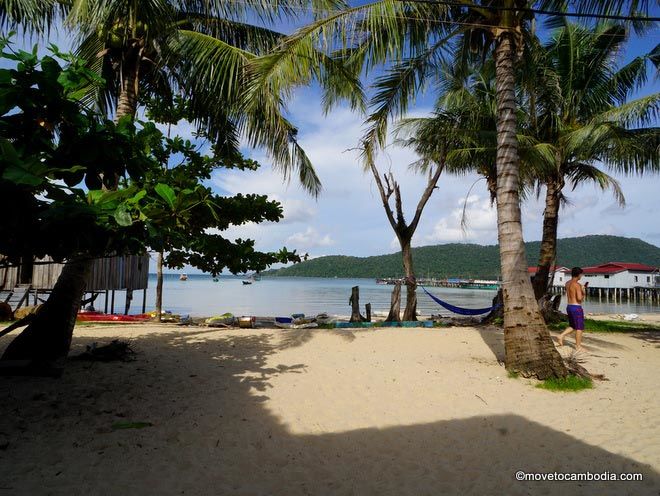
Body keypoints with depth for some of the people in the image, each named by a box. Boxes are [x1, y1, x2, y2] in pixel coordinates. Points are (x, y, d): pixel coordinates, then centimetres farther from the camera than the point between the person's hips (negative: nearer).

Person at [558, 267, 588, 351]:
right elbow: (579, 298, -23)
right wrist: (583, 294, -3)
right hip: (576, 307, -8)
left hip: (569, 306, 8)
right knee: (579, 328, 4)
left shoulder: (567, 283, 9)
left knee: (572, 326, 21)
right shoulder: (577, 285, -17)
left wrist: (581, 288, 22)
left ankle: (561, 336, 4)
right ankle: (578, 346, 12)